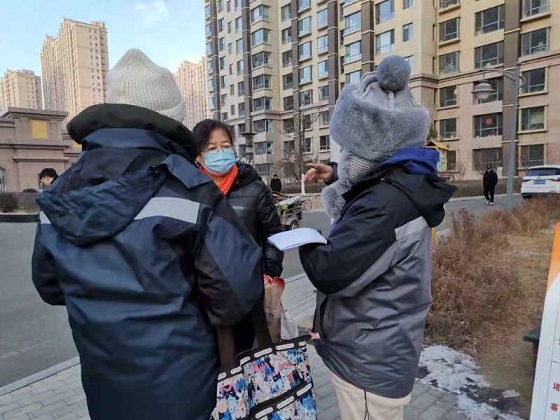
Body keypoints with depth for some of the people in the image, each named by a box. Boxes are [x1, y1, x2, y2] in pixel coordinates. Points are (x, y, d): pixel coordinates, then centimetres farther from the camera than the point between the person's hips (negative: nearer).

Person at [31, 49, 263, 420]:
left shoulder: (61, 193, -3)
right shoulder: (187, 187, -22)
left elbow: (49, 285, 9)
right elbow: (239, 285, -24)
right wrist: (203, 320, -4)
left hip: (103, 383, 5)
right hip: (179, 382, -4)